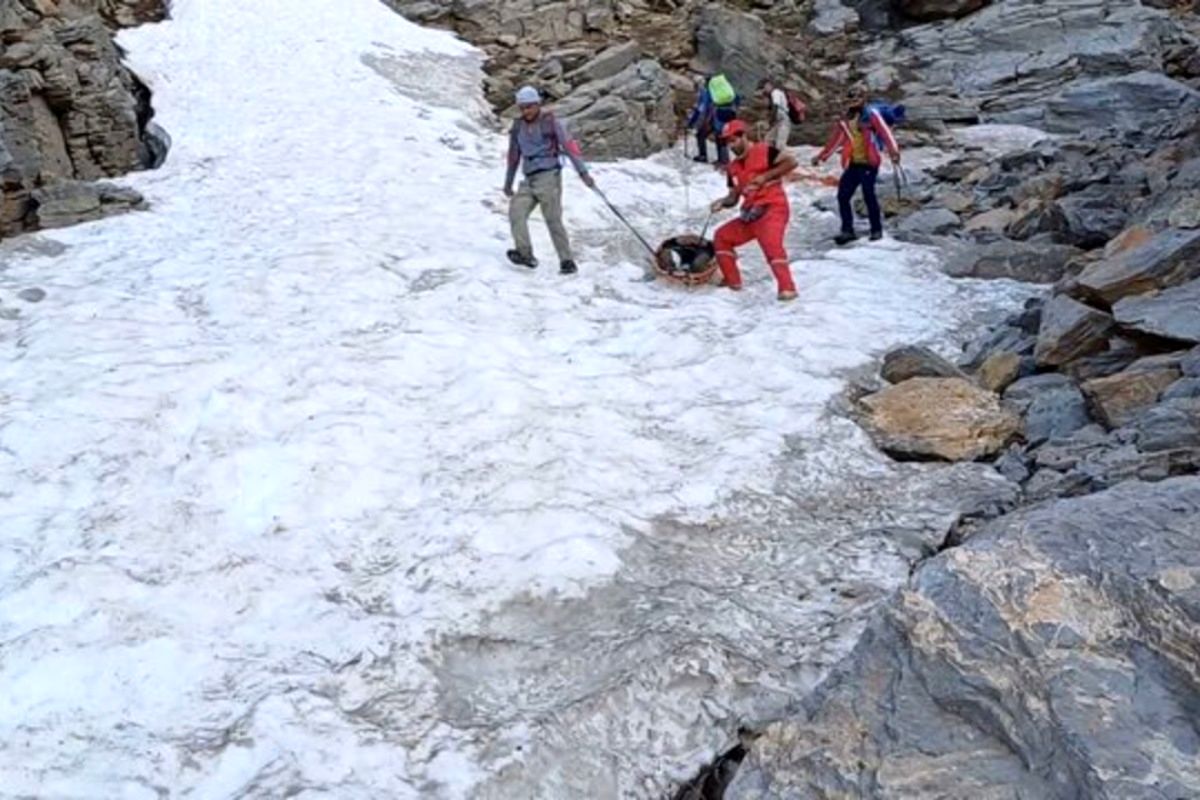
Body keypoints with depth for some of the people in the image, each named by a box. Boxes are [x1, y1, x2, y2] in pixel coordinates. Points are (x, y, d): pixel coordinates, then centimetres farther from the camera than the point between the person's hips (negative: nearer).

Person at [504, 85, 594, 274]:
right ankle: (525, 254, -18)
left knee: (553, 219, -8)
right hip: (529, 180, 5)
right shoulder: (518, 127, 14)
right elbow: (514, 155, 23)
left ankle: (567, 261, -3)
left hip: (549, 176, -5)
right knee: (516, 212, -15)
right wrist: (508, 183, 28)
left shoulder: (550, 122, -2)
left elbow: (569, 145, -8)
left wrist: (583, 172, -16)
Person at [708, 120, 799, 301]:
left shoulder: (764, 151, -5)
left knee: (771, 244, -31)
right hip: (751, 213, 8)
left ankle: (787, 288, -30)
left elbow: (791, 162, -13)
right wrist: (722, 202, -4)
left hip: (772, 209, -8)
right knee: (721, 237, 10)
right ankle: (732, 280, 17)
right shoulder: (733, 167, 15)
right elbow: (734, 197, 18)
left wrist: (766, 176, -18)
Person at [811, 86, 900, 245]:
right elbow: (835, 140, 24)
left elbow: (885, 132, -13)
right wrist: (821, 156, 27)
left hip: (868, 163, -6)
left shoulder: (871, 116, -3)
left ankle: (876, 229, 6)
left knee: (869, 195, -7)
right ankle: (847, 230, 4)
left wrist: (893, 151, -28)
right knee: (843, 196, -2)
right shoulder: (845, 122, 14)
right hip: (852, 164, 6)